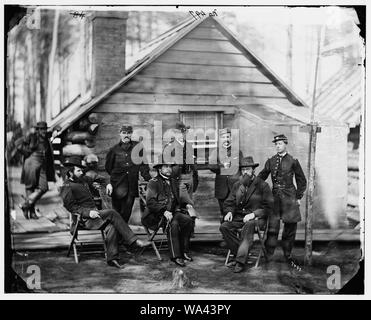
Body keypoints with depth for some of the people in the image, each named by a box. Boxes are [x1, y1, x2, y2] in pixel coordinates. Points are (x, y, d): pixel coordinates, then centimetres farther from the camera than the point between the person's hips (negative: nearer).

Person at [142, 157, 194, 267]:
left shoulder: (173, 182, 21)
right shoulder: (153, 182, -3)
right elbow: (150, 202, -12)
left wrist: (186, 204, 9)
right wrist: (164, 211, -23)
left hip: (173, 212, 6)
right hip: (157, 215, -6)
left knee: (188, 220, -22)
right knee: (173, 224, -35)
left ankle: (184, 251, -13)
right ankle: (175, 256, -30)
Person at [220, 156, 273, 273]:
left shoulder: (262, 185, 1)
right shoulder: (237, 185, 15)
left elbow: (268, 207, -4)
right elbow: (229, 203, 17)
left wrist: (253, 214, -18)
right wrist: (229, 212, -6)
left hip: (256, 218, -4)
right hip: (239, 217, 5)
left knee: (248, 227, -39)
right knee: (224, 227, -25)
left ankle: (241, 260, -39)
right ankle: (239, 254, -18)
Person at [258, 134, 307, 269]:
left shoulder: (293, 161, 1)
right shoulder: (271, 161, 7)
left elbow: (302, 181, 7)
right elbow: (261, 176, 9)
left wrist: (298, 197, 4)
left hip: (289, 197, -1)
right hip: (275, 196, 1)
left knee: (290, 228, 4)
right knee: (272, 227, -6)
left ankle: (288, 256, 18)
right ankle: (268, 256, 0)